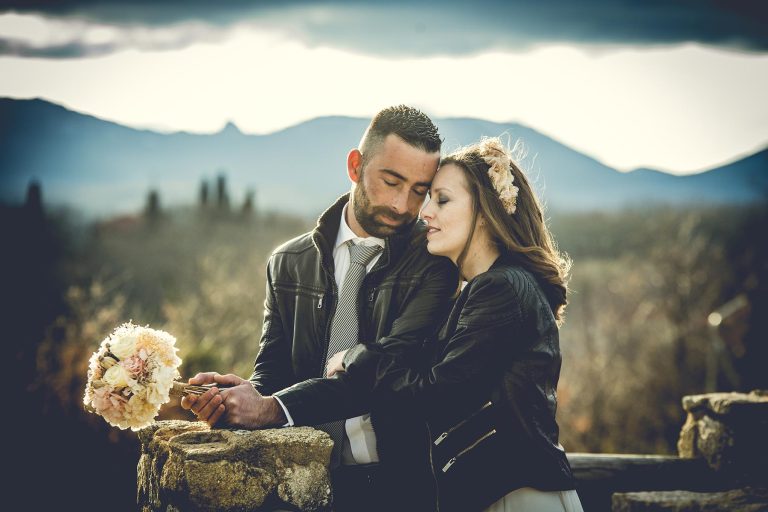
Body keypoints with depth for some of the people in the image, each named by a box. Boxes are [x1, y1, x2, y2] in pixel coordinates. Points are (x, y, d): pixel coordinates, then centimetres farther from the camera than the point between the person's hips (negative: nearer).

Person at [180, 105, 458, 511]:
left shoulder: (435, 262, -2)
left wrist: (276, 407, -21)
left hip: (399, 478, -3)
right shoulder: (289, 264, 12)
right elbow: (273, 371, 9)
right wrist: (240, 395, -15)